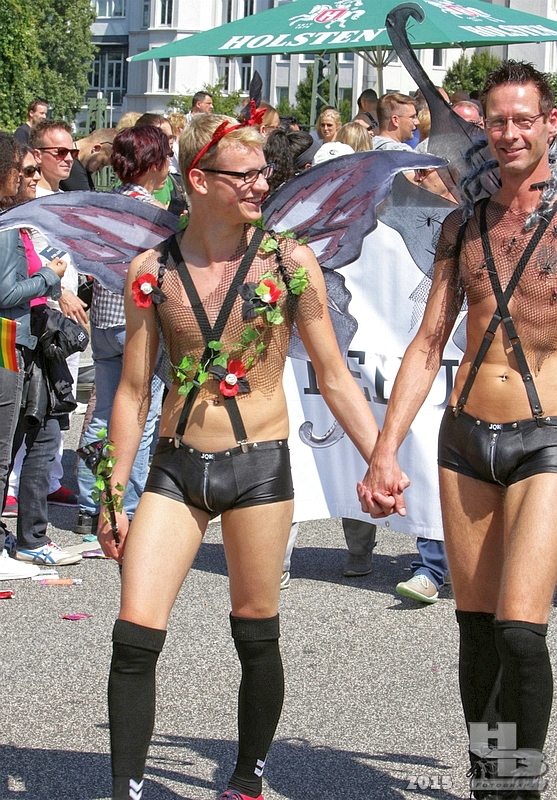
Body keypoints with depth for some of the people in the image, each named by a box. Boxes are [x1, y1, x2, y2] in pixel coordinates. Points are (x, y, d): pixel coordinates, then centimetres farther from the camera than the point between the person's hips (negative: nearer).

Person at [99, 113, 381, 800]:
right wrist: (114, 496, 5)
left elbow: (333, 377, 3)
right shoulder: (152, 272, 1)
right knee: (135, 634, -7)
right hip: (176, 466, 1)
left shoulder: (289, 265, -3)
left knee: (256, 635, 8)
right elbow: (133, 390, 6)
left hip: (259, 465, -1)